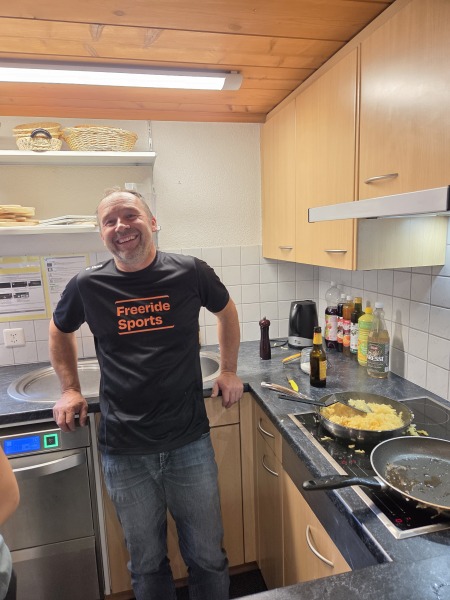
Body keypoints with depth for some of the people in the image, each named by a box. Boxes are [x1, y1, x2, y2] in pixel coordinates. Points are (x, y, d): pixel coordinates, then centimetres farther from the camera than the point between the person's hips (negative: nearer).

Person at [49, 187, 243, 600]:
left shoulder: (190, 272, -8)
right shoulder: (88, 285, -5)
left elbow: (226, 311, 12)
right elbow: (60, 332, 16)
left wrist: (229, 371, 10)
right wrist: (70, 390, 10)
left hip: (190, 444, 0)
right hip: (125, 453, 1)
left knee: (209, 557, 17)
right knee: (147, 564, 20)